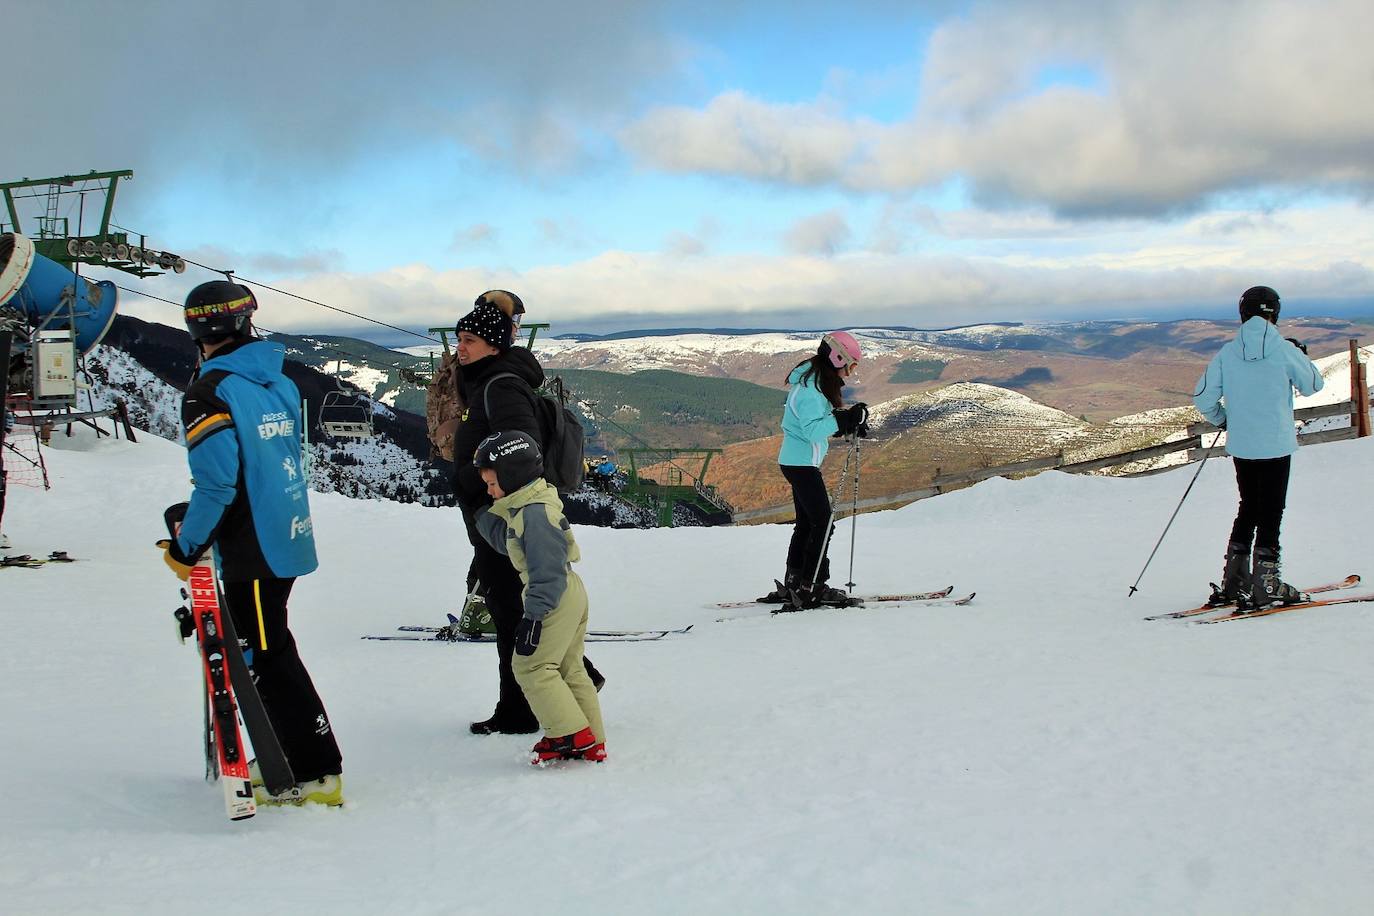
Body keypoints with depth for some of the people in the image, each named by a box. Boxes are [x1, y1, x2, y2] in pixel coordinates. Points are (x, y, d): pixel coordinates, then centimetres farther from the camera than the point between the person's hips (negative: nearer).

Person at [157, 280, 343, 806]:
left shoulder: (209, 392, -15)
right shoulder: (279, 383, 9)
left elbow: (217, 481, -21)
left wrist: (185, 547, -10)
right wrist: (195, 514, 22)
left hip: (251, 551, -8)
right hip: (289, 539, 8)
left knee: (268, 659, -1)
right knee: (271, 650, 19)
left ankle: (318, 774, 1)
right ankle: (294, 762, 27)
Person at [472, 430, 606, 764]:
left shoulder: (535, 513, -21)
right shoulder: (524, 507, 11)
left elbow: (547, 572, -24)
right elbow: (505, 541, 26)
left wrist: (533, 614, -22)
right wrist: (481, 513, 21)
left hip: (554, 599, -11)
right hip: (570, 594, 11)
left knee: (532, 667, -7)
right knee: (568, 668, 15)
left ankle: (572, 735, -7)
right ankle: (591, 742, 19)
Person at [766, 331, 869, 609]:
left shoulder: (816, 380, 11)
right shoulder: (809, 388, -21)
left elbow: (821, 420, 16)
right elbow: (813, 430, -30)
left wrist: (851, 423, 3)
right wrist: (844, 419, -33)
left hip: (797, 461, 11)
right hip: (802, 463, -11)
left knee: (807, 523, 15)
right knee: (822, 523, -7)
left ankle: (793, 584, 20)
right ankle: (812, 586, -5)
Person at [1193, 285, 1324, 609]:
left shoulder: (1226, 353, -2)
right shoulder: (1284, 350, -11)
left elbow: (1203, 398, 0)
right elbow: (1312, 385, 3)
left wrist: (1221, 420, 20)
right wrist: (1302, 355, 21)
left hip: (1240, 446, 4)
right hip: (1276, 446, -4)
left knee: (1248, 509, 17)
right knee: (1270, 513, 2)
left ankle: (1233, 583, 18)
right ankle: (1265, 585, 1)